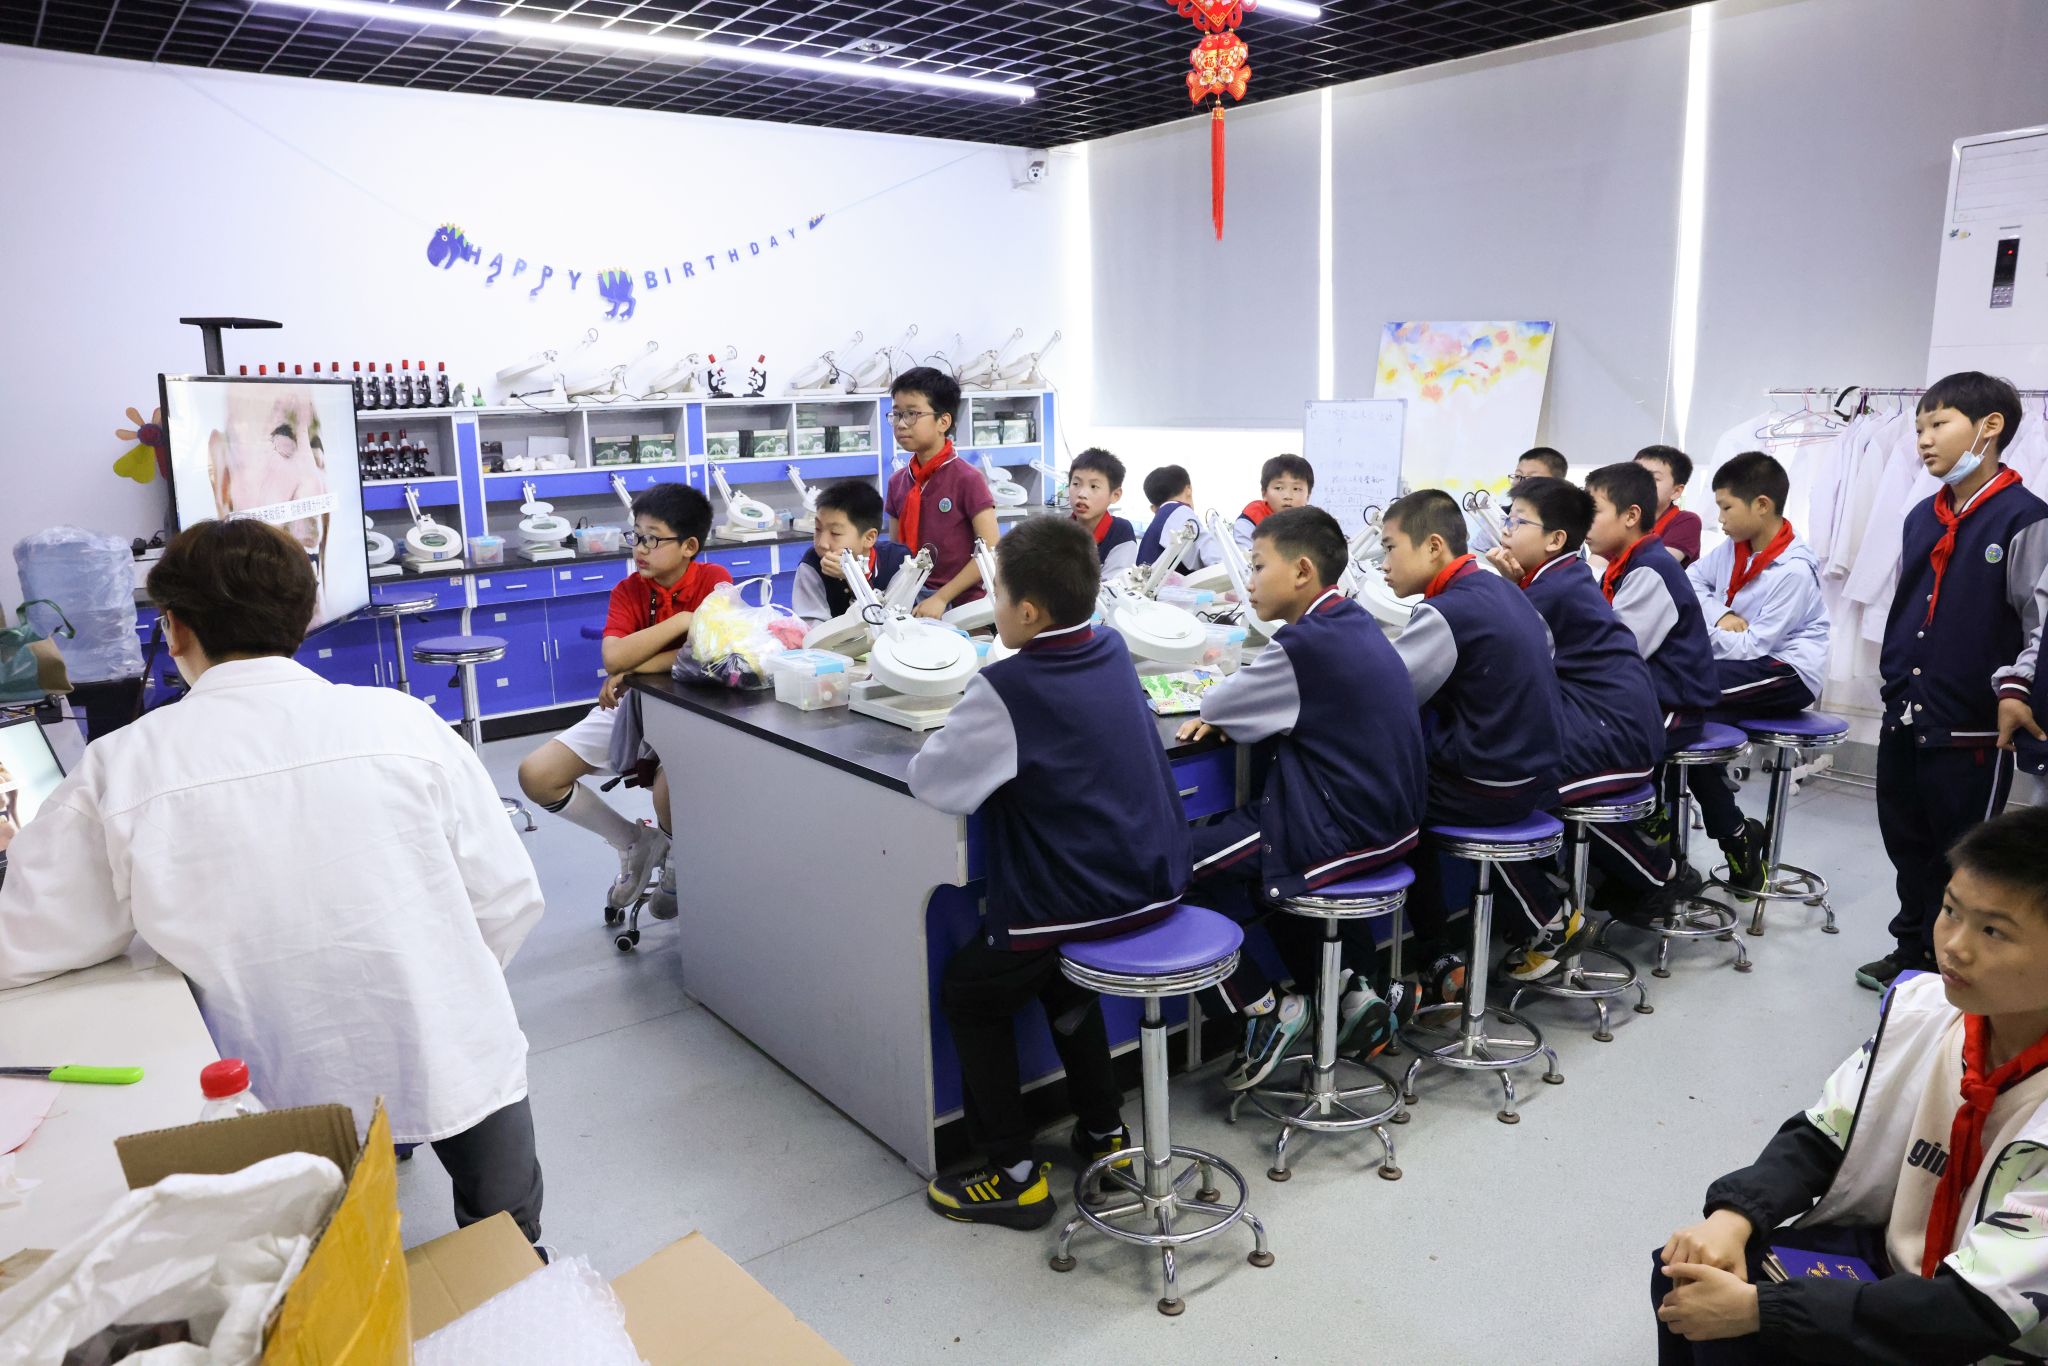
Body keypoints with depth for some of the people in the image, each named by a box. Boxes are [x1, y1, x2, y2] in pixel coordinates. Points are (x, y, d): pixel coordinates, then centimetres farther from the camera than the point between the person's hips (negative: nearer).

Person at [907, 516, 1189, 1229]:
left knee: (968, 990, 16)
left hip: (1082, 903, -7)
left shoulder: (1006, 689, -21)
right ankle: (1104, 1128, 37)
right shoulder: (1113, 650, 1)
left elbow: (929, 781, -16)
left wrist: (953, 737, 2)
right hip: (1155, 886, 7)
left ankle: (1014, 1174, 19)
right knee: (1054, 968, 33)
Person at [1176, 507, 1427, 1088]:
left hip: (1344, 832, -9)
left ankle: (1265, 1007, 4)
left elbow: (1216, 705, -11)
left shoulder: (1306, 643, -20)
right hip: (1388, 818, 10)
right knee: (1239, 842, 27)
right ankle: (1347, 988, 23)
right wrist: (1231, 713, -2)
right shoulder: (1357, 624, 7)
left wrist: (1221, 708, 10)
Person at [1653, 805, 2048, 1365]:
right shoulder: (1921, 1007, -9)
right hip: (1886, 1250, 5)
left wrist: (1758, 1308, -29)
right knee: (1687, 1278, -11)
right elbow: (1820, 1136, -1)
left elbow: (1976, 1311, -27)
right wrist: (1733, 1216, -19)